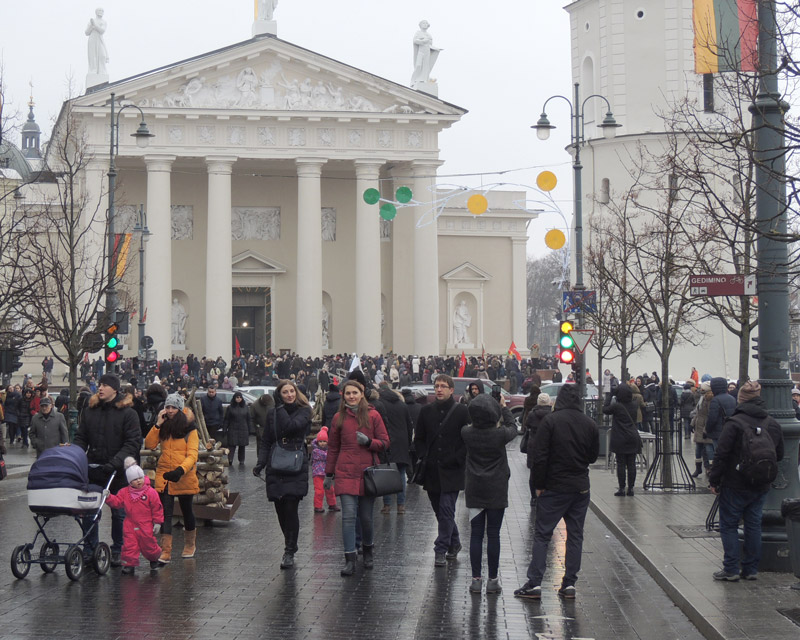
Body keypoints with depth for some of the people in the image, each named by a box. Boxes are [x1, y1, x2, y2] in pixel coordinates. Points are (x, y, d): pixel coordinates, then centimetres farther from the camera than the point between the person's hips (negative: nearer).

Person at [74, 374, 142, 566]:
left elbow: (133, 443, -11)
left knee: (119, 513, 7)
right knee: (89, 511, 4)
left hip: (118, 472, -4)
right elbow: (81, 438, 11)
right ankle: (90, 549, 15)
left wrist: (116, 462, -23)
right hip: (93, 469, 4)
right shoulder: (89, 410, 8)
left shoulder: (128, 413, -6)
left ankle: (118, 551, 18)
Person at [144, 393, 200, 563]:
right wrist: (157, 425, -13)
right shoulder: (163, 428, 7)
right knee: (165, 513, -6)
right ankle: (165, 551, -9)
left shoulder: (189, 429, -5)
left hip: (184, 477, -2)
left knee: (187, 511, 14)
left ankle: (190, 545, 36)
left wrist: (180, 470, -28)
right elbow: (149, 444, -5)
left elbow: (192, 455, -12)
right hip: (164, 476, 2)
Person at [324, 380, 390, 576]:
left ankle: (368, 549, 32)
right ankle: (350, 560, -7)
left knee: (366, 517, 6)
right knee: (348, 516, -9)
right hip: (345, 473, 0)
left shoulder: (373, 415, 4)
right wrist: (329, 474, 17)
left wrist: (368, 442, -14)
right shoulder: (339, 418, 8)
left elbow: (385, 443, 5)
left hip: (367, 472, 0)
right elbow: (333, 448, 16)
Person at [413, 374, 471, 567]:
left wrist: (457, 459, -10)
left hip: (451, 471, -4)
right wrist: (423, 457, 2)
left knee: (446, 511, -9)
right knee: (440, 511, 12)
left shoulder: (462, 412, -3)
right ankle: (454, 544, 29)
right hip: (432, 471, 4)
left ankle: (441, 549, -4)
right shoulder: (426, 411, 9)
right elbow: (419, 439, 15)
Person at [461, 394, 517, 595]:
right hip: (496, 491, -2)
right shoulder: (500, 434, -14)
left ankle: (476, 579, 7)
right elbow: (513, 427, 9)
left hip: (474, 491, 2)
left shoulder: (467, 433, -8)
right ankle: (493, 580, 7)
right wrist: (504, 407, 19)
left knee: (475, 534, 7)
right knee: (493, 534, 4)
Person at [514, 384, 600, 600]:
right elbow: (593, 456, 13)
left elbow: (540, 456, -13)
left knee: (542, 535, 1)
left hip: (554, 487, -4)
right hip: (581, 488, 4)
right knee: (575, 535, 10)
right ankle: (569, 584, 9)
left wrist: (539, 485, -5)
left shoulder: (550, 421, -11)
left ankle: (534, 584, -4)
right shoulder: (590, 424, 2)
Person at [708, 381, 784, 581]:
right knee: (754, 525, 13)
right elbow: (779, 456, 12)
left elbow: (721, 455, -15)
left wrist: (714, 480, -7)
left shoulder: (734, 423, -15)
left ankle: (731, 569, 2)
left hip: (735, 485, -5)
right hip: (762, 486, 5)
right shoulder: (773, 424, 3)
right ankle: (751, 569, 16)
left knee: (729, 525, 4)